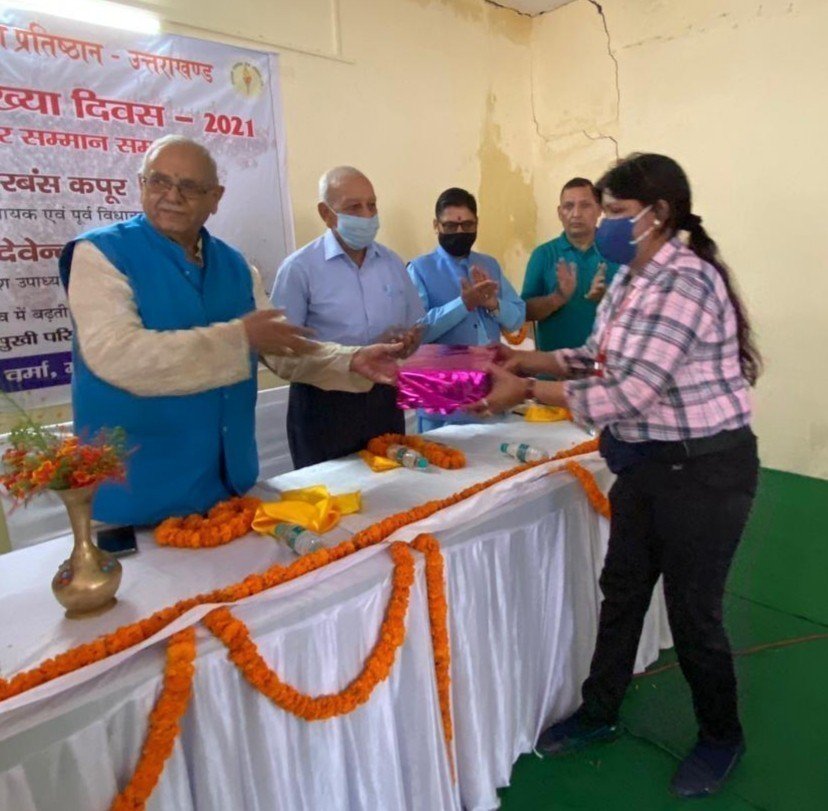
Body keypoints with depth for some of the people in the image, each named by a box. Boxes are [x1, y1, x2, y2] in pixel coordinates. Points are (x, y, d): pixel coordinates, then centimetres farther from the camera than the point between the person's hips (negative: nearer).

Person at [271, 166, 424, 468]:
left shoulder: (392, 262, 8)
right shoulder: (300, 267, -10)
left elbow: (415, 328, 14)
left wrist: (408, 341, -9)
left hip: (383, 398, 5)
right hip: (324, 404, -5)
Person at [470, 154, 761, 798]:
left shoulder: (684, 281, -23)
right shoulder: (631, 277, 6)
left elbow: (628, 391, -27)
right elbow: (600, 358, 10)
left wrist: (528, 391, -22)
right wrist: (523, 360, -2)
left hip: (705, 469, -9)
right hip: (647, 463, 9)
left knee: (693, 609, 7)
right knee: (622, 589, 18)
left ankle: (722, 738, 36)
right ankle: (599, 713, 39)